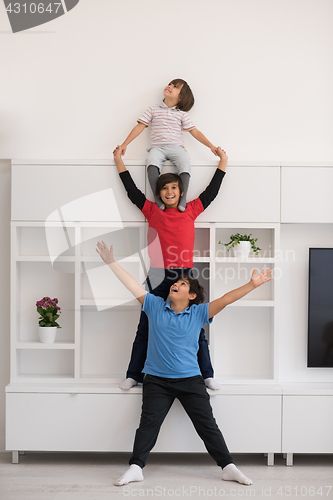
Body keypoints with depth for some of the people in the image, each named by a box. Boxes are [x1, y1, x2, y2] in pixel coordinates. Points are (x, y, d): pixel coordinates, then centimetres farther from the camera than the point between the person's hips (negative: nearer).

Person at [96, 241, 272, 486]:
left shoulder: (199, 313, -2)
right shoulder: (155, 305, 1)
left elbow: (225, 300, -10)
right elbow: (132, 284, -1)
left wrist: (253, 284, -20)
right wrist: (111, 262, -5)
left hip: (190, 379, 0)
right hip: (157, 380, 1)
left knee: (207, 424, 4)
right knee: (148, 424, 1)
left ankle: (228, 467, 12)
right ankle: (136, 468, 9)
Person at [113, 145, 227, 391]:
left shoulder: (191, 210, 10)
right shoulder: (153, 212, 9)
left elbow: (212, 191, 15)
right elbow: (132, 190, 13)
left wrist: (223, 160, 21)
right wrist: (119, 160, 17)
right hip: (158, 276, 0)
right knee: (146, 327, 7)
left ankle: (207, 375, 14)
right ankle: (134, 375, 15)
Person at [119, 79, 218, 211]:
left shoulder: (182, 114, 14)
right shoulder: (153, 109, 16)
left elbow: (195, 132, 13)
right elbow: (140, 126, 13)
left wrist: (211, 146, 4)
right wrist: (125, 144, 7)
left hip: (176, 147, 0)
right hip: (157, 147, 0)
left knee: (185, 164, -33)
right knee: (152, 164, -35)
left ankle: (183, 198, -27)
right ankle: (157, 197, -28)